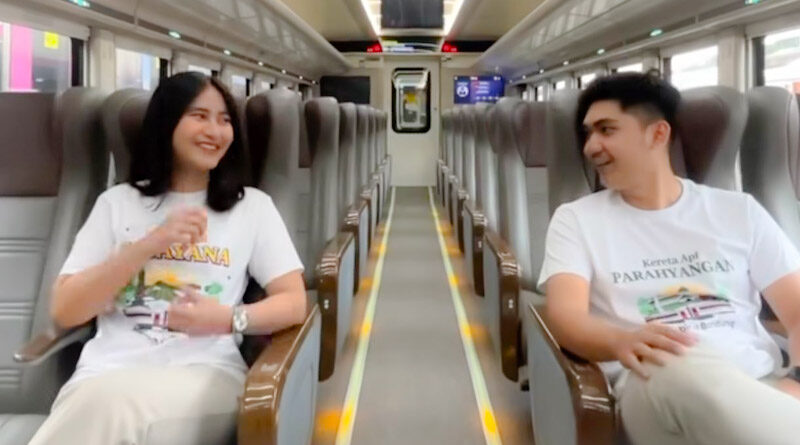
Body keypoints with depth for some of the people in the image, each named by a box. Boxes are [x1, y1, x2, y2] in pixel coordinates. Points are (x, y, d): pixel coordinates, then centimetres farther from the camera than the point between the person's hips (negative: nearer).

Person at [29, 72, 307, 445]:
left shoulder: (253, 206, 13)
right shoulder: (118, 202, 15)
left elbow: (294, 302, 5)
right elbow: (64, 311, 6)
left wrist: (230, 318, -16)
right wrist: (149, 245, -6)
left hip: (205, 376, -1)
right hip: (107, 376, 2)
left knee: (111, 408, -33)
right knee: (105, 404, -34)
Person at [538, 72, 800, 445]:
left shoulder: (739, 211, 16)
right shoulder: (576, 219, 10)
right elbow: (565, 315, -6)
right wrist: (623, 342, -29)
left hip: (764, 387, 1)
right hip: (655, 388, 0)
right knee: (681, 364, -36)